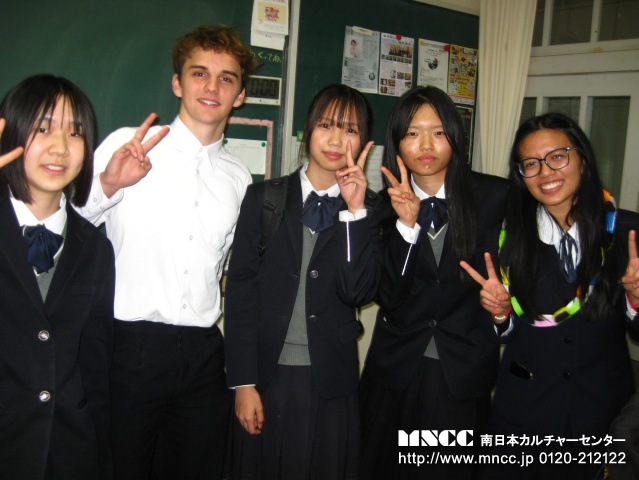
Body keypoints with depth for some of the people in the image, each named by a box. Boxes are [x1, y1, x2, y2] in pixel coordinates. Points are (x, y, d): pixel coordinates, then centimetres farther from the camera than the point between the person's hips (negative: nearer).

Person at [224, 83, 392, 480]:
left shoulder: (372, 209, 2)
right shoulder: (264, 198, 1)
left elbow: (358, 292, -10)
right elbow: (242, 289, -2)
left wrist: (355, 210, -16)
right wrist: (243, 382, -6)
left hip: (329, 382, 0)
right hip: (267, 376, 0)